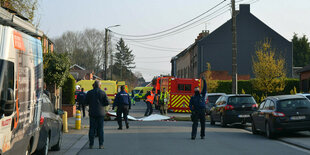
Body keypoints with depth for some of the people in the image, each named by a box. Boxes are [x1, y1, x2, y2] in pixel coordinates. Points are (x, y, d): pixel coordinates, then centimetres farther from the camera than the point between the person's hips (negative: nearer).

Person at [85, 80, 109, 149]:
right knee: (100, 129, 3)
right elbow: (107, 103, -4)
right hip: (100, 113, 0)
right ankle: (101, 145, 1)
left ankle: (91, 144, 3)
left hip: (92, 113, 0)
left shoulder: (89, 93, -1)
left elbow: (86, 103, 2)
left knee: (92, 128, 5)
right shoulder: (103, 93, -2)